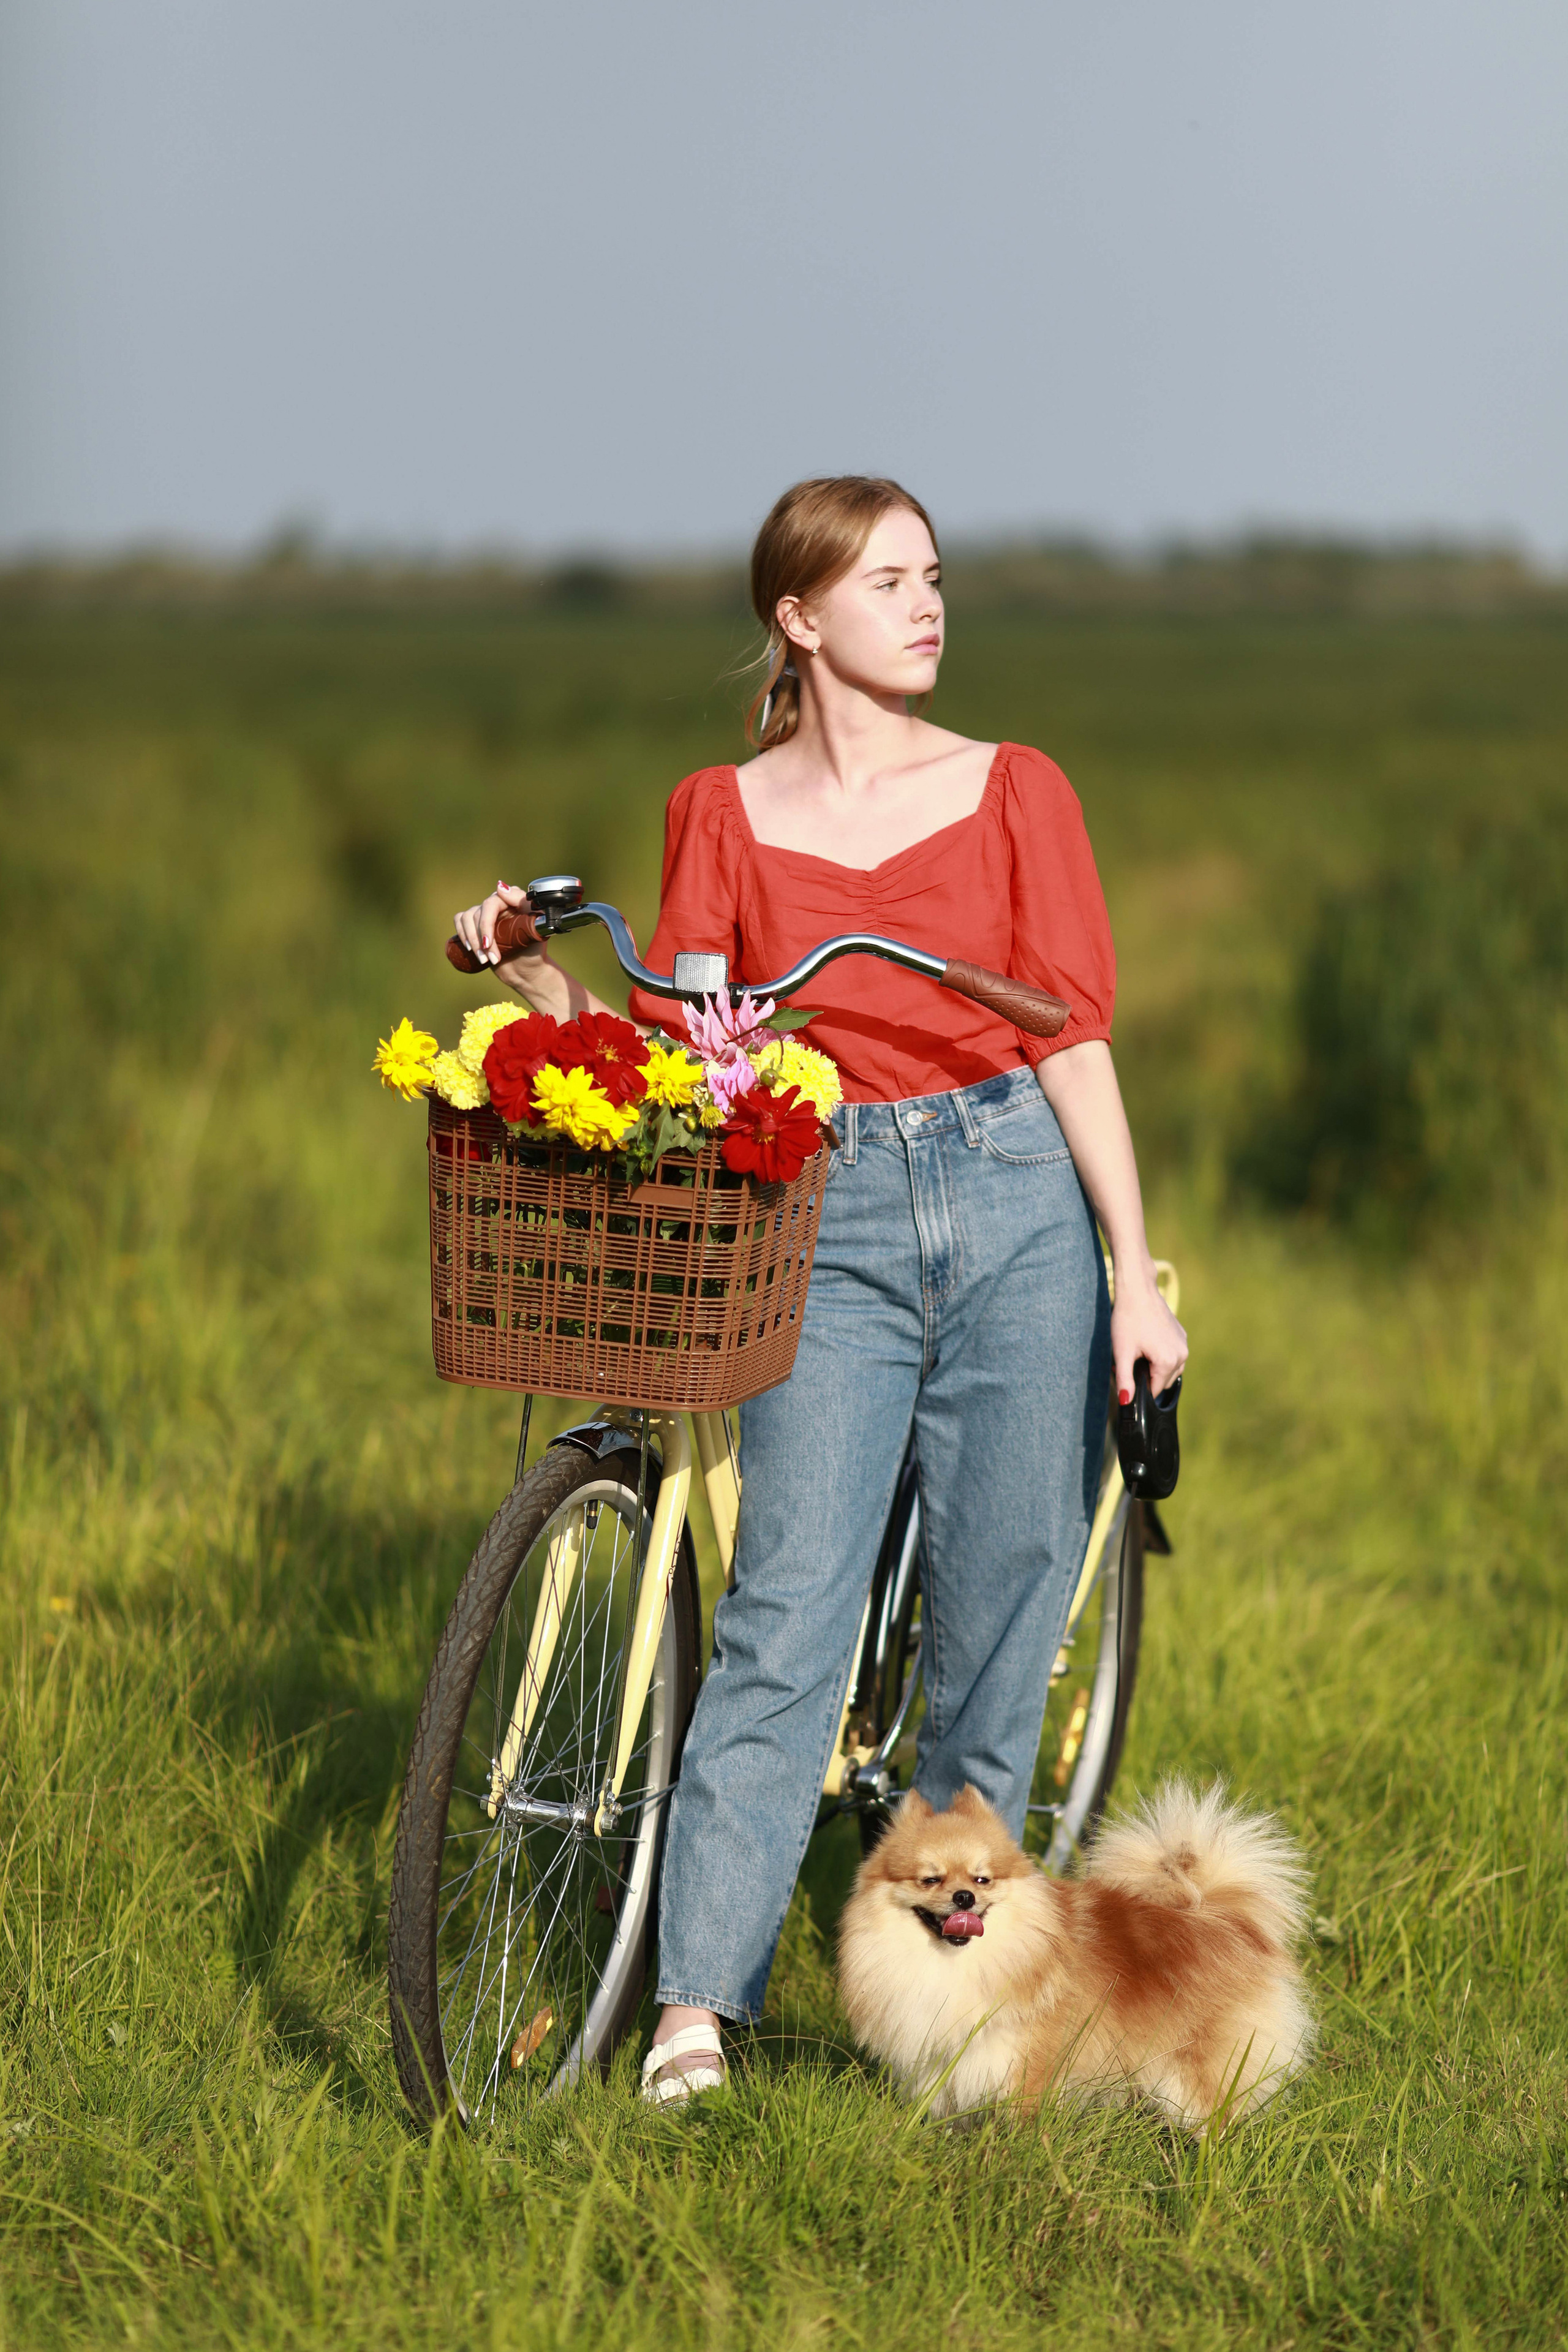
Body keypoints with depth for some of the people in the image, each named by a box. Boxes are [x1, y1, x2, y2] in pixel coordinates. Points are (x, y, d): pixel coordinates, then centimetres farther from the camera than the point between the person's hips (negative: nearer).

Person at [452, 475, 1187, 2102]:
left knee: (999, 1611, 2)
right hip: (826, 1230, -1)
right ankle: (699, 2009, -12)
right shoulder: (724, 815, 7)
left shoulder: (1012, 793, 6)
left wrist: (1136, 1282, -1)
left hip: (1014, 1207, 1)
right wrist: (532, 973, -9)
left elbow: (1075, 1040, 3)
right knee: (787, 1611, -11)